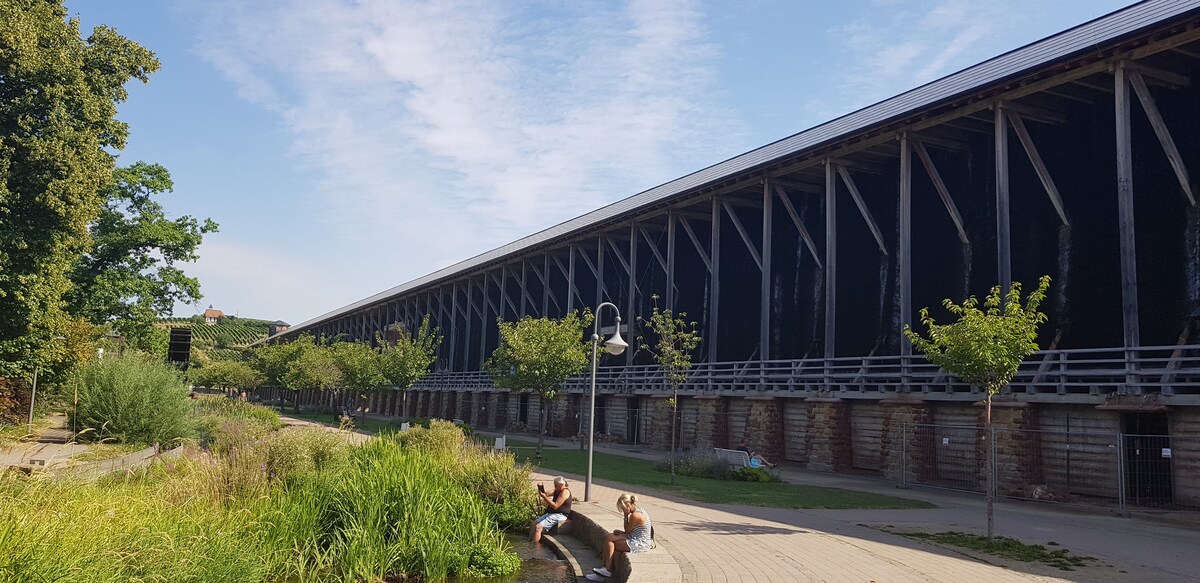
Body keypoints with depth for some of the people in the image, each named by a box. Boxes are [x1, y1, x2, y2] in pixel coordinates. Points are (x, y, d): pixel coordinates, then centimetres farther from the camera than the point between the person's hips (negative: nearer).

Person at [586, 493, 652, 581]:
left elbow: (627, 531, -11)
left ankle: (607, 570, -2)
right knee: (607, 537, 4)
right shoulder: (638, 510, 10)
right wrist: (621, 532, 4)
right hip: (637, 540, 11)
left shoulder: (635, 515, -21)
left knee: (609, 539, -13)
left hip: (639, 544, -11)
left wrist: (626, 516, -6)